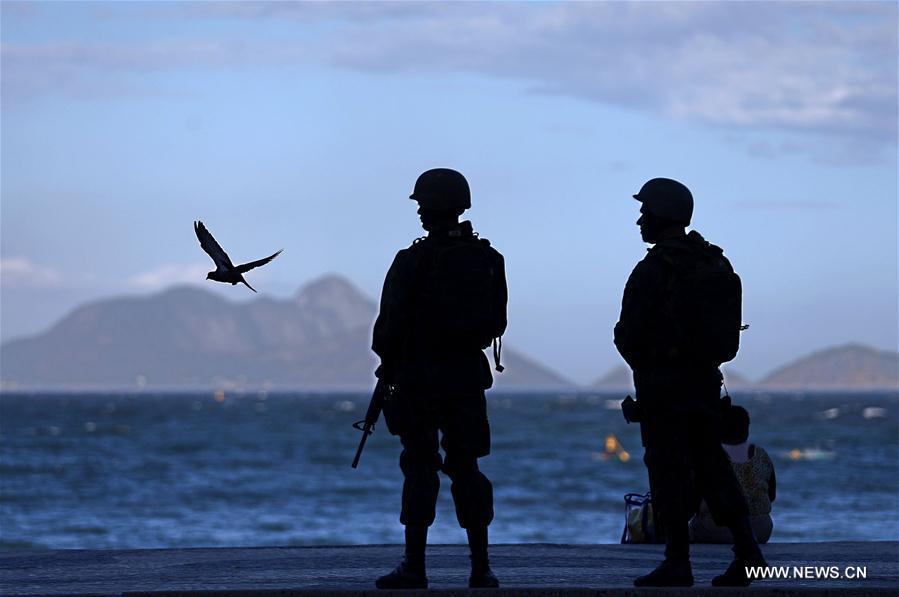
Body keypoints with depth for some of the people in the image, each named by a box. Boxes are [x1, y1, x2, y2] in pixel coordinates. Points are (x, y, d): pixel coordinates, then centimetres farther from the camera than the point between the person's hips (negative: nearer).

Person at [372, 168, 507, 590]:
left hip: (419, 375, -4)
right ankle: (480, 567, 5)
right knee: (466, 468, 9)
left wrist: (387, 364, 6)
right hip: (468, 373, 4)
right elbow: (497, 321, 11)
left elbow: (392, 322, -11)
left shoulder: (414, 261, -11)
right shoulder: (487, 259, 5)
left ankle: (414, 567, -1)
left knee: (420, 468, 0)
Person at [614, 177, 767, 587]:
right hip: (706, 380, 7)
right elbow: (727, 327, 13)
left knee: (669, 472, -2)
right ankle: (746, 548, 3)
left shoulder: (653, 270, -14)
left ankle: (677, 564, -1)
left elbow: (629, 334, -12)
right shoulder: (715, 264, 8)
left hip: (662, 384, -7)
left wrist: (642, 365, 8)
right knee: (711, 465, 12)